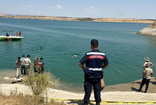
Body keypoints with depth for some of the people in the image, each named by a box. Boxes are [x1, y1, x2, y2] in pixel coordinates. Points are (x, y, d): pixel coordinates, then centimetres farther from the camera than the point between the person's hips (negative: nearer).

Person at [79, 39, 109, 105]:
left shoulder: (88, 54, -13)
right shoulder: (103, 55, -2)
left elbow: (80, 63, -16)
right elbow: (106, 65, 8)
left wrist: (83, 68, 3)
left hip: (89, 75, -3)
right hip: (98, 75, 3)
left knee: (88, 90, 8)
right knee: (97, 90, 14)